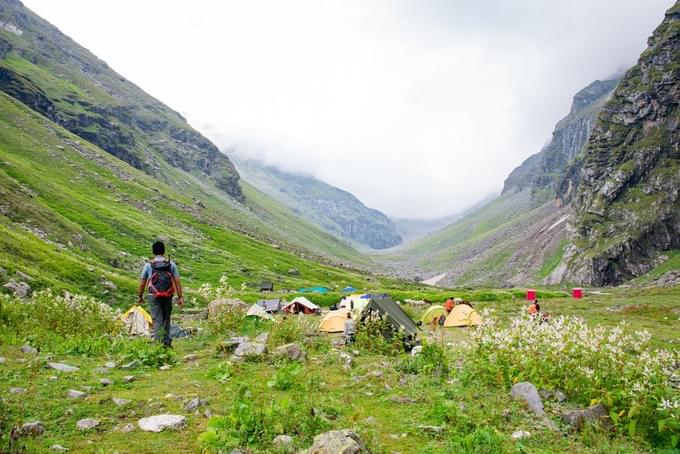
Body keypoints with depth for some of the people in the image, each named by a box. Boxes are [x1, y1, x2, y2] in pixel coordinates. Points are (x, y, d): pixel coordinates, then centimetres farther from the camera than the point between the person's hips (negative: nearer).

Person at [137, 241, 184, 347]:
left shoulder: (148, 265, 1)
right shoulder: (171, 264, 2)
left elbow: (142, 283, 7)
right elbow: (177, 282, 0)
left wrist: (140, 296, 20)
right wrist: (180, 297, 3)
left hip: (154, 296, -1)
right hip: (168, 296, 1)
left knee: (157, 320, 1)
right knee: (166, 318, 16)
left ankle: (159, 343, -5)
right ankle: (167, 342, 16)